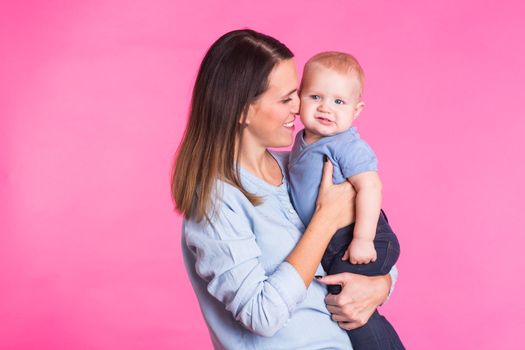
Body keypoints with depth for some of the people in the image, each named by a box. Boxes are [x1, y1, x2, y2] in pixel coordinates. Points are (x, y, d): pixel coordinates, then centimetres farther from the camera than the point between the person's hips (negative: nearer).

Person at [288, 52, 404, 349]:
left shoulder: (348, 146, -19)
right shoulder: (303, 140, 7)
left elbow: (370, 186, -28)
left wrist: (363, 238, -31)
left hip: (355, 240, -9)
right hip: (324, 242, 9)